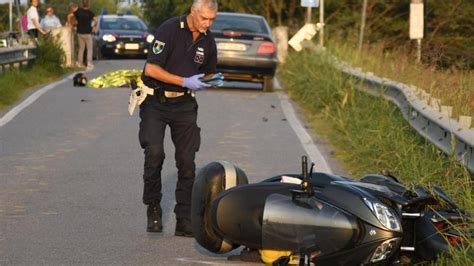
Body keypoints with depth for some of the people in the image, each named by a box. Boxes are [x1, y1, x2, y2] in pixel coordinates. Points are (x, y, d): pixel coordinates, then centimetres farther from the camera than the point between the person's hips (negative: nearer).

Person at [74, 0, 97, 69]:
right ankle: (89, 64, -1)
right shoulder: (89, 12, -10)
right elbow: (95, 20, -21)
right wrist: (95, 26, -3)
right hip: (87, 33, -3)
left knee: (81, 48, 14)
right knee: (89, 49, 6)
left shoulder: (78, 11, -3)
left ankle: (80, 63, 14)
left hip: (80, 33, 3)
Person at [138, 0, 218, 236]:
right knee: (154, 152, -20)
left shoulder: (208, 41, 4)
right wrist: (184, 81, -22)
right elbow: (151, 69, -19)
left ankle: (185, 222, 5)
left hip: (184, 104, 5)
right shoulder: (169, 30, -15)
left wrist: (211, 81, 2)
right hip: (155, 101, -5)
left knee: (187, 161, -1)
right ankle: (153, 210, -1)